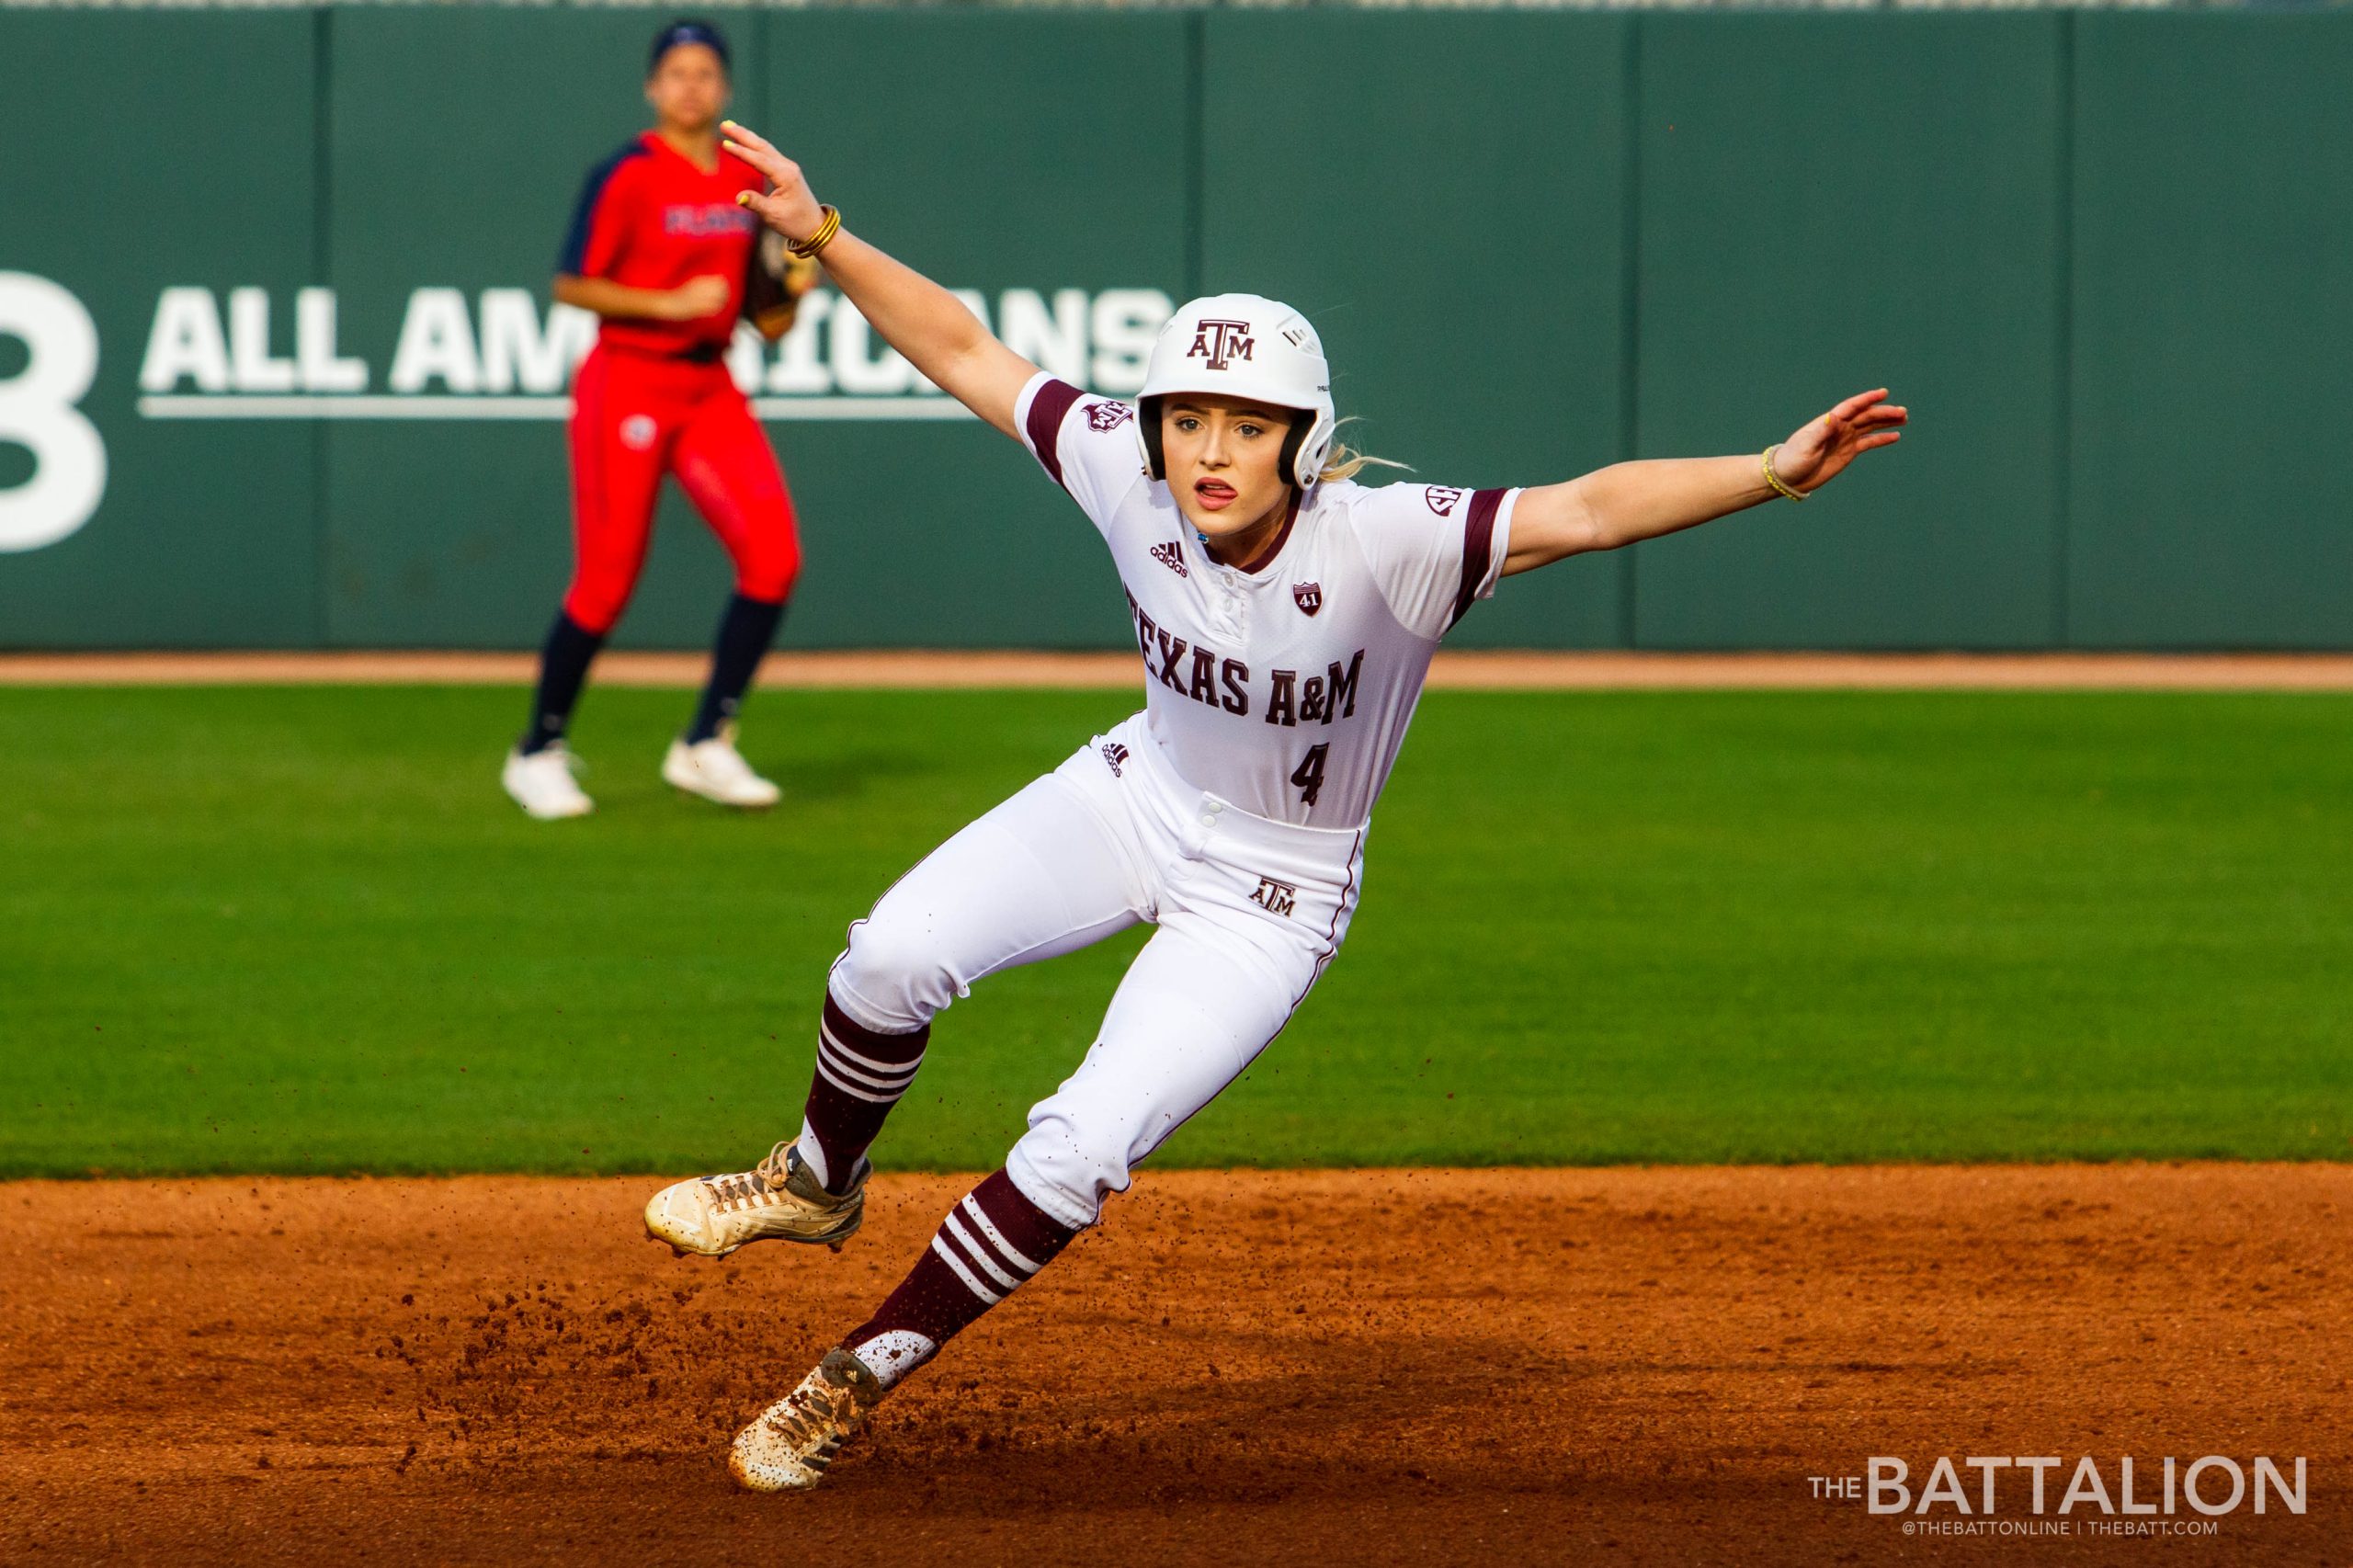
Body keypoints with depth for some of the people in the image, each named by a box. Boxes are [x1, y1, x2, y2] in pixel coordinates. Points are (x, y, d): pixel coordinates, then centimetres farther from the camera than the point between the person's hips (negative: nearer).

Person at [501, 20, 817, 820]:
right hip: (629, 385, -6)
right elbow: (572, 286, -12)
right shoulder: (627, 177, -10)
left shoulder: (747, 180, 9)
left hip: (712, 391, 6)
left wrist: (793, 287, -7)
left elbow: (763, 317, 14)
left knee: (773, 556, -9)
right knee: (606, 580, -4)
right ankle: (538, 754, 14)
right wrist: (671, 303, -19)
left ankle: (706, 745, 2)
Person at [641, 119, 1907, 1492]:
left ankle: (859, 1382, 5)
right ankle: (821, 1184, 15)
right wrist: (823, 237, -14)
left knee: (1079, 1153, -14)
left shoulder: (1384, 543, -32)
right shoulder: (1130, 480, -20)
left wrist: (1775, 474, -55)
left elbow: (1587, 509, -43)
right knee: (894, 959, -17)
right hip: (1138, 799, 4)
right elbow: (967, 354, -9)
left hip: (1269, 900, -4)